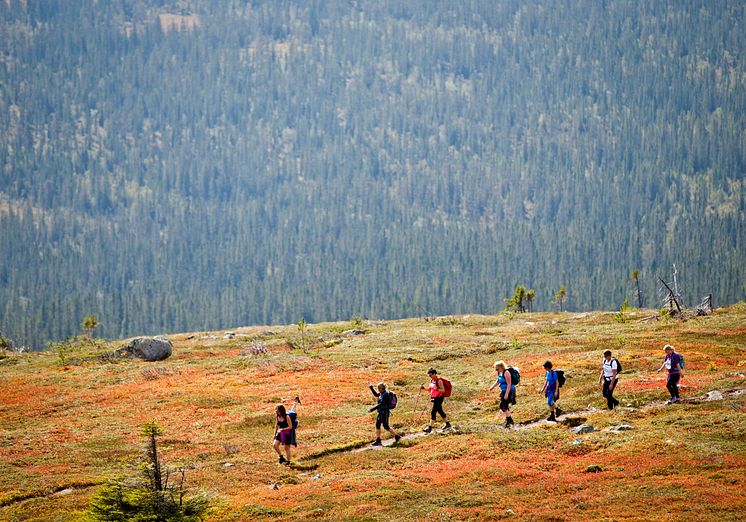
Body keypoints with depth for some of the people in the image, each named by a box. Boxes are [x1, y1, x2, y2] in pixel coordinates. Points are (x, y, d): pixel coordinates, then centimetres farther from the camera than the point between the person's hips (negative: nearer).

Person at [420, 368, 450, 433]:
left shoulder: (439, 381, -17)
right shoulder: (432, 380, 8)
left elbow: (443, 390, -19)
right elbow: (430, 389, 20)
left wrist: (437, 389, -37)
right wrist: (424, 388, 4)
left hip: (439, 398, -10)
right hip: (434, 398, 10)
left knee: (433, 412, -11)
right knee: (440, 411, 20)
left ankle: (429, 428, -11)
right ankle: (447, 424, 36)